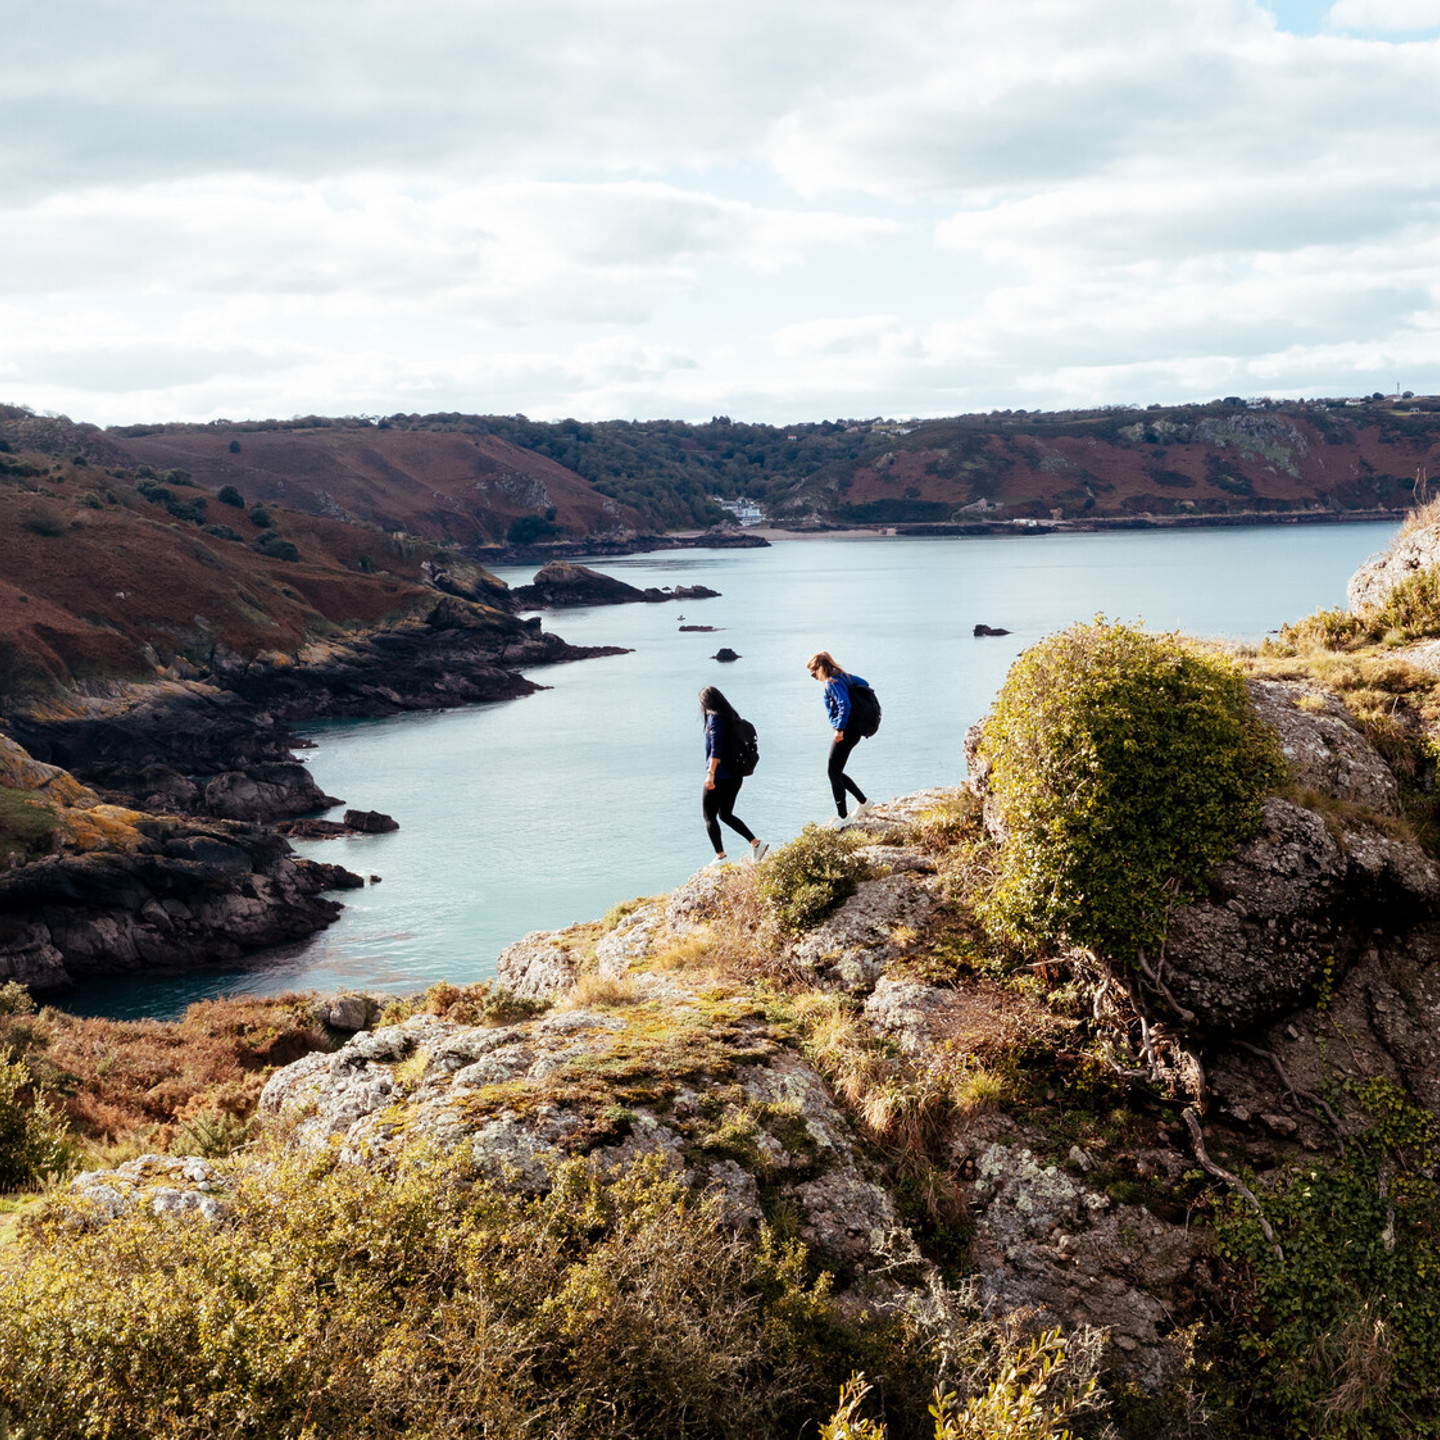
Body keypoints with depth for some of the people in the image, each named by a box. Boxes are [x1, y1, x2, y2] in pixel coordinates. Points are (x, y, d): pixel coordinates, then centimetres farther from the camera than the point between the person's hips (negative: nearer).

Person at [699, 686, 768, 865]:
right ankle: (756, 843, 8)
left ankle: (720, 856, 0)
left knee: (709, 816, 4)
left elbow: (716, 749, -22)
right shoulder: (731, 717, 11)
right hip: (735, 775, 9)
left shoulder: (715, 718, -14)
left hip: (720, 776, -9)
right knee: (725, 814, 19)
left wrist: (710, 774, -26)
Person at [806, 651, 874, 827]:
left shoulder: (832, 683, -16)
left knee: (834, 773, -3)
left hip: (845, 733, -10)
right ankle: (863, 801, 23)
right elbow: (864, 683, 24)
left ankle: (843, 817, 2)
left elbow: (845, 705, -27)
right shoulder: (843, 677, 12)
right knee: (835, 772, 17)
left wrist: (840, 729, -23)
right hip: (853, 731, 10)